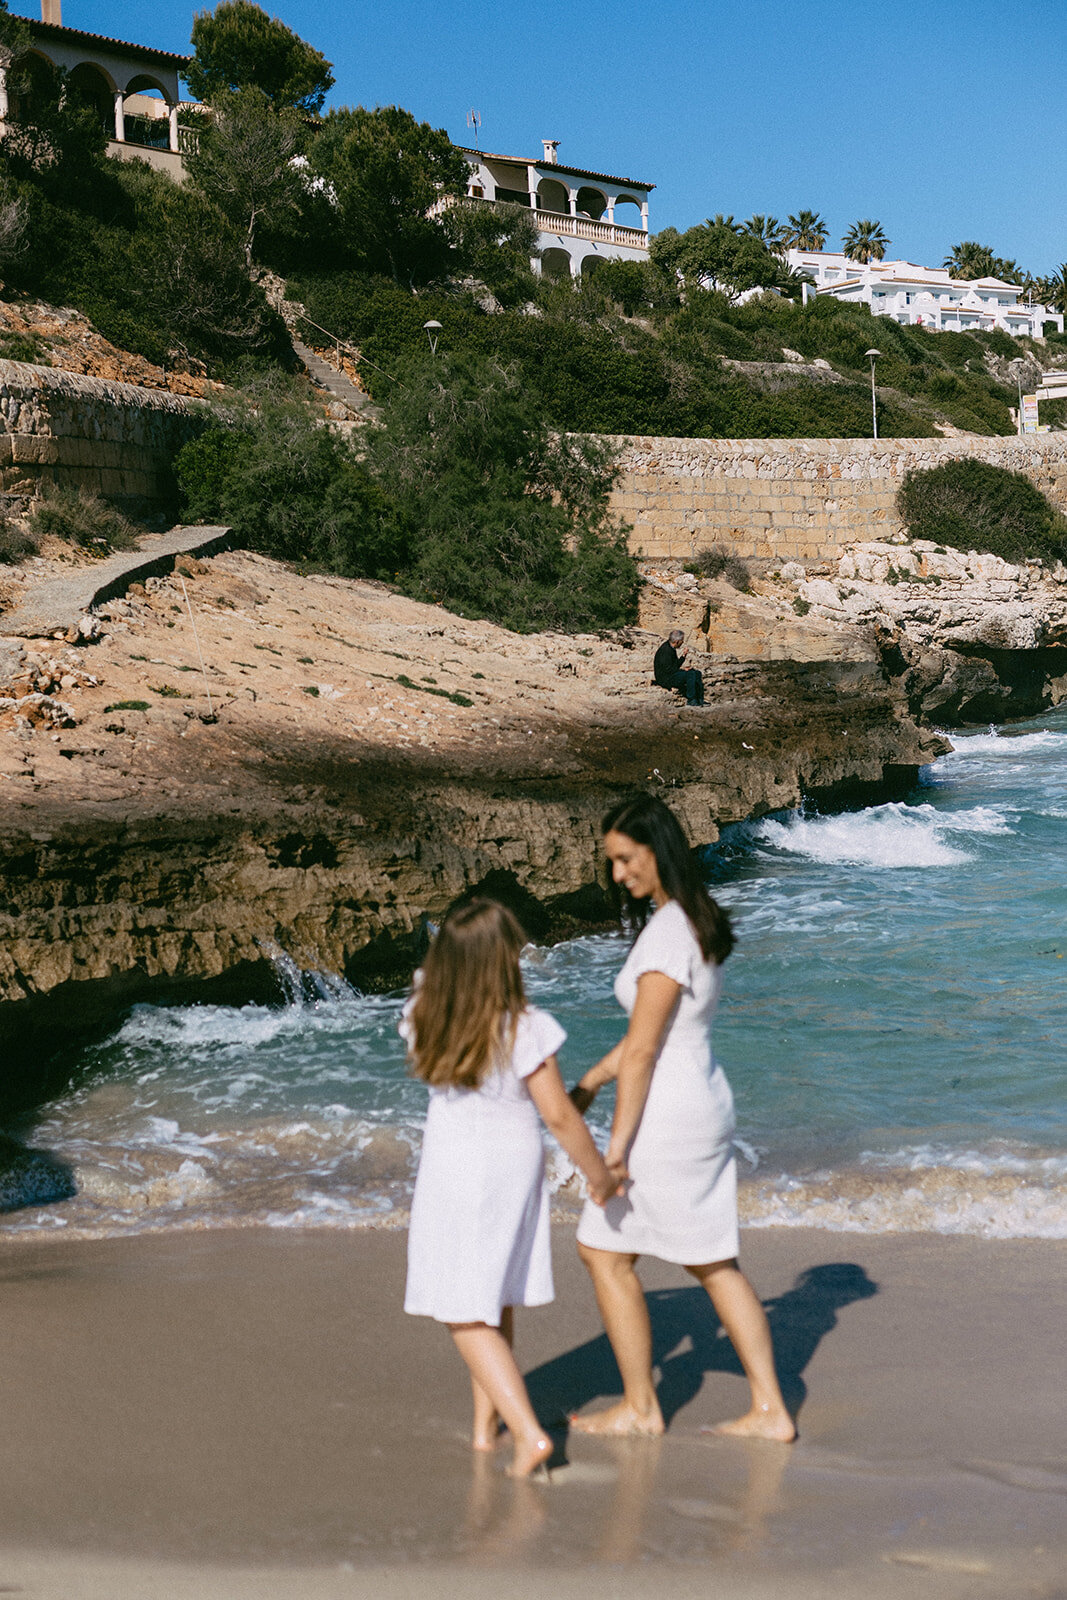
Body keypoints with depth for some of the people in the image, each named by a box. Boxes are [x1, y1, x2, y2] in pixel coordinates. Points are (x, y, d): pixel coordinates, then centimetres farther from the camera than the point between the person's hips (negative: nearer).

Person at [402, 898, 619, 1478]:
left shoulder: (423, 1019, -12)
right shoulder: (525, 1028, -22)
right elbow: (558, 1115, -16)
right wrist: (599, 1174, -5)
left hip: (453, 1172, 0)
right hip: (513, 1168, 0)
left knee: (468, 1315, 4)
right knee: (496, 1303, 20)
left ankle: (528, 1431, -7)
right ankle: (486, 1420, 32)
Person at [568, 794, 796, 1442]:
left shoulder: (667, 934, -21)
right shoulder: (699, 921, 9)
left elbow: (642, 1051, -21)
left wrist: (617, 1146, -17)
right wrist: (589, 1083, 20)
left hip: (667, 1117, -9)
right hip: (708, 1103, 9)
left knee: (605, 1251, 7)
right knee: (715, 1261, 14)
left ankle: (640, 1407, 18)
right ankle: (770, 1408, 17)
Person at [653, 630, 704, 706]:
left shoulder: (672, 648, 11)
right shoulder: (665, 650, -20)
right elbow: (668, 669, -23)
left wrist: (683, 656, 6)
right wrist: (682, 669, -16)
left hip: (672, 674, 10)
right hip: (665, 679, -10)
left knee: (698, 674, 2)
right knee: (690, 674, -25)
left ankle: (700, 700, 1)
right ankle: (690, 700, -19)